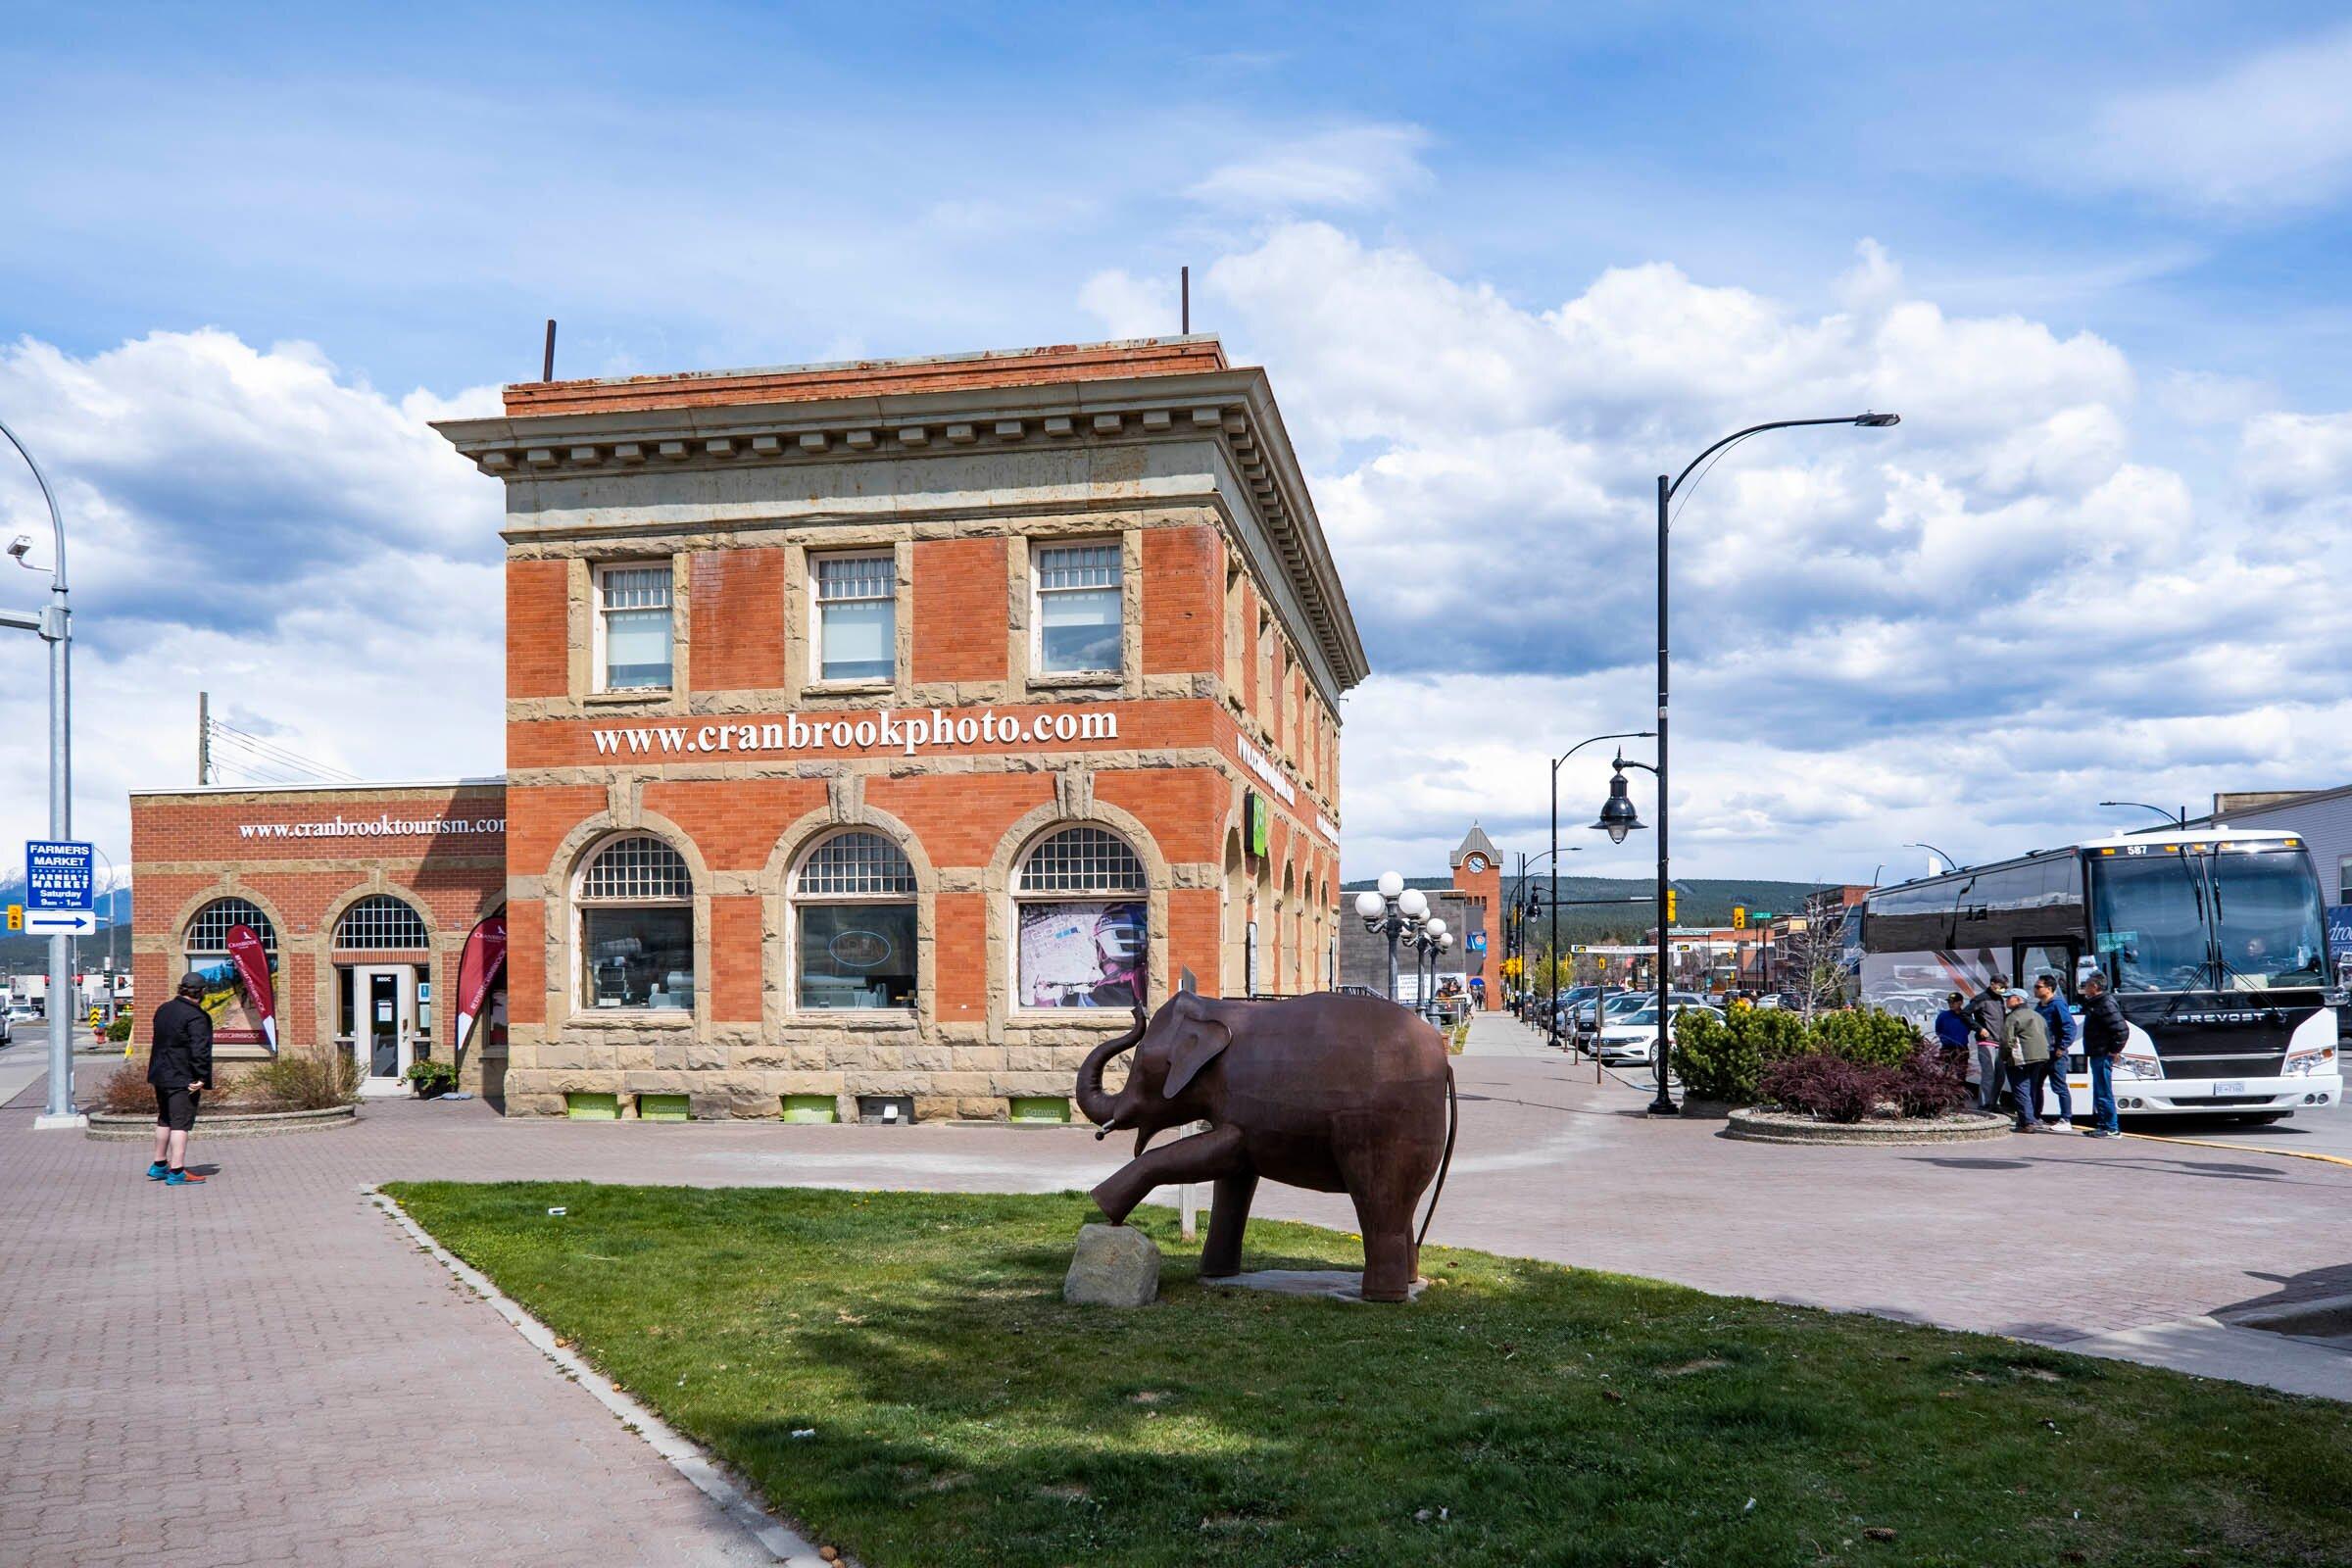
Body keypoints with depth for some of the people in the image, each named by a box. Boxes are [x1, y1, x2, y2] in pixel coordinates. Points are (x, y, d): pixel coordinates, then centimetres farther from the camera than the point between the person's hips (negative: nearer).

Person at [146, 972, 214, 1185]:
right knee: (181, 1123, -6)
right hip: (183, 1078, -9)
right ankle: (176, 1172, -8)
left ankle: (159, 1165, 30)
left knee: (164, 1119, 20)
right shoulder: (196, 1016, -18)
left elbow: (160, 1041, 18)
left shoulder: (163, 1009, 10)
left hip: (161, 1075, 9)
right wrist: (201, 1078, -18)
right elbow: (200, 1050, -23)